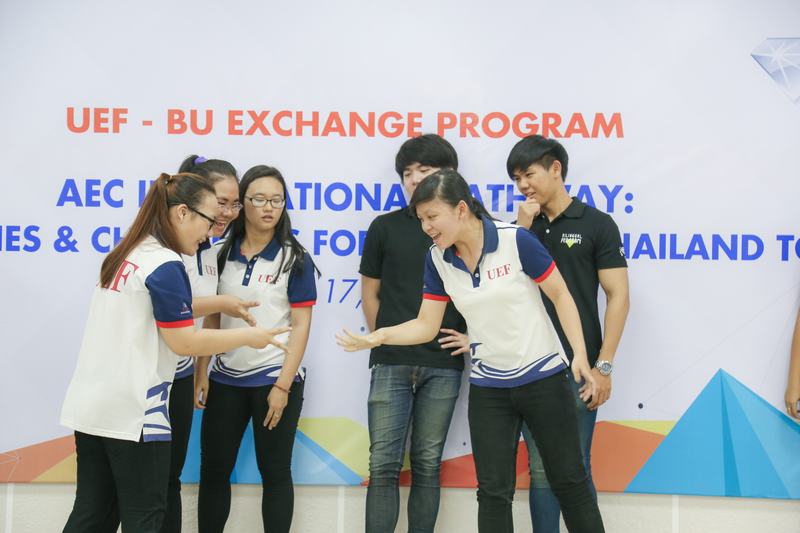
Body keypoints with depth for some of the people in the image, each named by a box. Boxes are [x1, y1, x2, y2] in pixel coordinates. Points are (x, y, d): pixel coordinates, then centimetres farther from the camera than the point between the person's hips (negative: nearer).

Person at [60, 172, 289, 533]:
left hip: (90, 406, 8)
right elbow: (184, 342, -15)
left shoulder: (125, 256, 11)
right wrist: (248, 336, -5)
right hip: (131, 411, -8)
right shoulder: (164, 264, -15)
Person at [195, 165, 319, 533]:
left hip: (274, 379, -4)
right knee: (213, 470, 10)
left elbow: (301, 326, -8)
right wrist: (201, 373, 2)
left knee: (275, 472, 7)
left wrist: (283, 385, -14)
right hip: (226, 379, 4)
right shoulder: (222, 254, 5)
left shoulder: (294, 258, -5)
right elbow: (211, 318, 9)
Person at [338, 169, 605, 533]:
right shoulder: (437, 260, -3)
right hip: (488, 387, 4)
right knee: (493, 490, 6)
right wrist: (377, 337, -15)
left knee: (569, 481, 9)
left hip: (543, 377, -3)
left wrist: (580, 356, -14)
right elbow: (426, 325, 0)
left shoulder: (515, 240, -17)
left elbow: (560, 295, -8)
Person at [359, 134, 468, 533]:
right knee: (384, 464, -1)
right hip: (391, 363, 0)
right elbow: (370, 292, 12)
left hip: (443, 365, 0)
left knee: (427, 465, 8)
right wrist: (385, 341, 9)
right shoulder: (385, 227, 6)